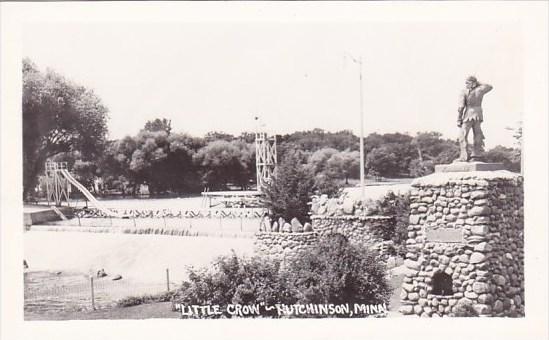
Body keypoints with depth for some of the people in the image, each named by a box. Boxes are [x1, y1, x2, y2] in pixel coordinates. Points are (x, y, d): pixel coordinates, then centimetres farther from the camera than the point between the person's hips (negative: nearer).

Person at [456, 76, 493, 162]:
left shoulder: (464, 93, -9)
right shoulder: (480, 90, 4)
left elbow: (461, 107, -14)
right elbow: (490, 87, 25)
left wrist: (459, 120, -9)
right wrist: (479, 84, 19)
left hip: (468, 116, -5)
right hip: (478, 116, 5)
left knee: (463, 136, -2)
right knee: (477, 135, 11)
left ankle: (464, 157, -11)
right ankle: (476, 156, 11)